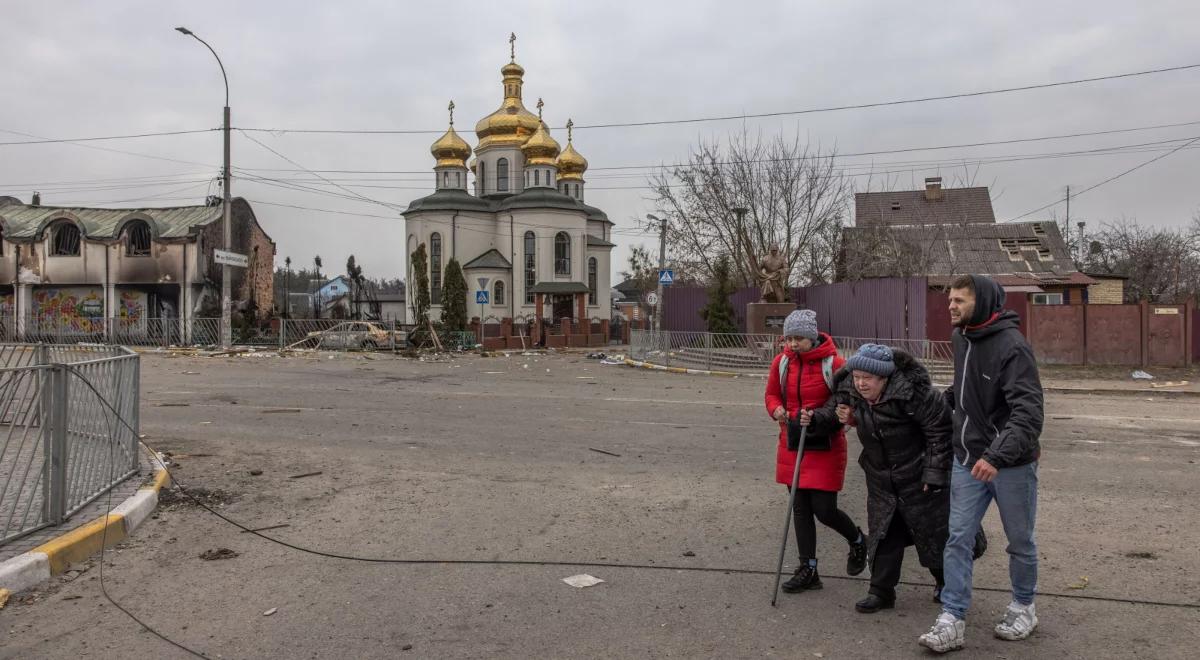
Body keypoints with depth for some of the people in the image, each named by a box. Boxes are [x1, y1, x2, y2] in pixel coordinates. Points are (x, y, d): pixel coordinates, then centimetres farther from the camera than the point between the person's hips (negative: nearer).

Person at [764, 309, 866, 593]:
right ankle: (808, 570, 20)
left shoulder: (834, 364, -13)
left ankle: (857, 541, 30)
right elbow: (772, 394, 13)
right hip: (792, 445, 5)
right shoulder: (781, 362, 0)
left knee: (824, 510, -3)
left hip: (825, 446, -5)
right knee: (800, 508, 8)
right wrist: (777, 410, -9)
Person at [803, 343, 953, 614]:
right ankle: (881, 591, 18)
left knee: (932, 531, 9)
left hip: (918, 476, -5)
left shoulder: (912, 391, -27)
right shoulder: (849, 389, -10)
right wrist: (815, 419, -14)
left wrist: (934, 473, -19)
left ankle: (946, 582, 33)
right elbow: (833, 410, 9)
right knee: (882, 532, 8)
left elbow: (939, 431, -20)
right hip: (881, 479, 5)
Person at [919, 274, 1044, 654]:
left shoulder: (1012, 345, -20)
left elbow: (1028, 412, -28)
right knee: (958, 539, 2)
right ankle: (952, 620, 6)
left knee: (1020, 542, 13)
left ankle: (1023, 608, 34)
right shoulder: (962, 338, 4)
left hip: (1011, 463, -6)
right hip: (968, 460, 6)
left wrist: (997, 455, -37)